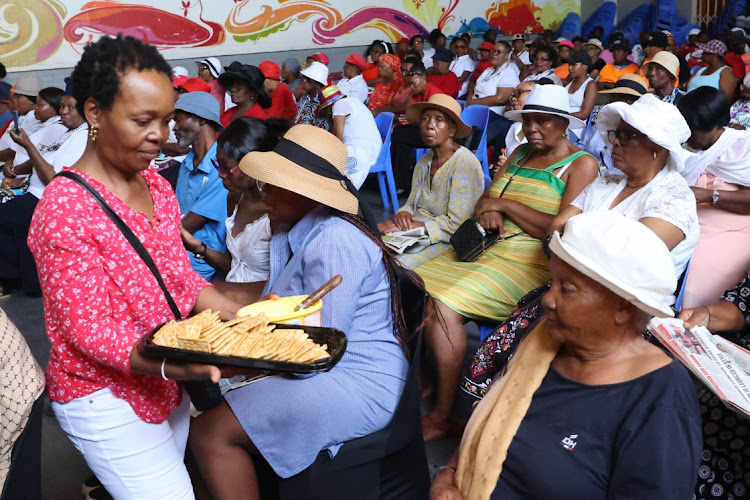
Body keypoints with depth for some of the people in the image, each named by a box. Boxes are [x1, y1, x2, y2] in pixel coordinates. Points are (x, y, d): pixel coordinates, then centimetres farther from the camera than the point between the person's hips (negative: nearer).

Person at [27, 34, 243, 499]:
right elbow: (88, 328, -20)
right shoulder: (65, 210, -20)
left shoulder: (155, 185, 4)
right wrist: (169, 366, -36)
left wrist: (242, 319, -10)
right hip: (105, 396, -7)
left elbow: (181, 276, 6)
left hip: (167, 383, 7)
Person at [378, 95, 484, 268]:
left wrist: (408, 225, -19)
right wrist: (403, 214, -9)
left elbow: (456, 223, -18)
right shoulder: (424, 162, 11)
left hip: (445, 241, -7)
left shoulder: (465, 163, -13)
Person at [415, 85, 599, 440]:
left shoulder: (581, 165, -2)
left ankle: (441, 418, -15)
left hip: (531, 261, -8)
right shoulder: (520, 154, 20)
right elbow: (487, 197, 17)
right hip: (488, 247, 8)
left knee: (443, 306, -26)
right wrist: (487, 211, -8)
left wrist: (504, 204, -10)